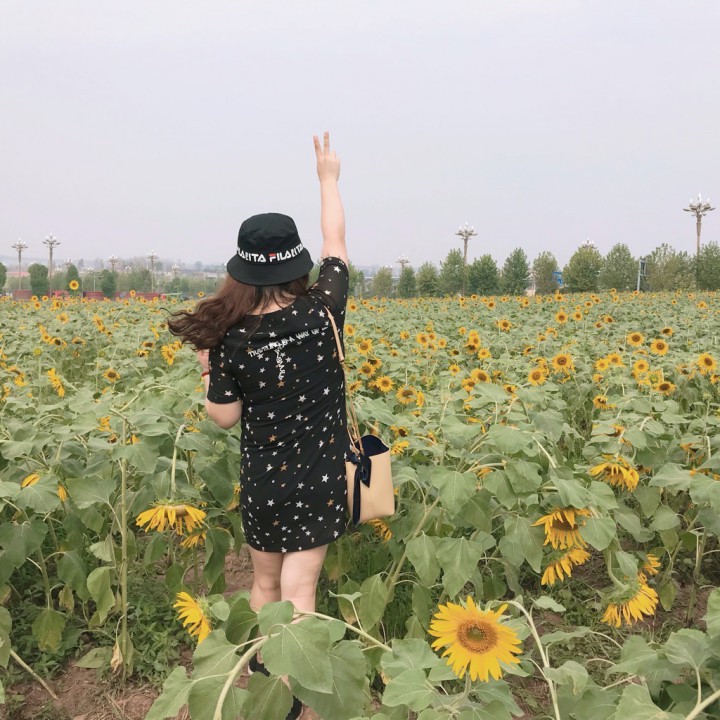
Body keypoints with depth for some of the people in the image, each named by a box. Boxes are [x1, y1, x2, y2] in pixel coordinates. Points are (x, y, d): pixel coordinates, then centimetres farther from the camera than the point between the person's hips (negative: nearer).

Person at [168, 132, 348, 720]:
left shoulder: (230, 337, -15)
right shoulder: (322, 312, -14)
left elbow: (224, 417, -7)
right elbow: (336, 246, 4)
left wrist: (209, 369, 9)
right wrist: (328, 177, 16)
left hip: (263, 482, 1)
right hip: (319, 480, -1)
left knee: (265, 582, 20)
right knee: (299, 588, 5)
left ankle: (263, 670, 40)